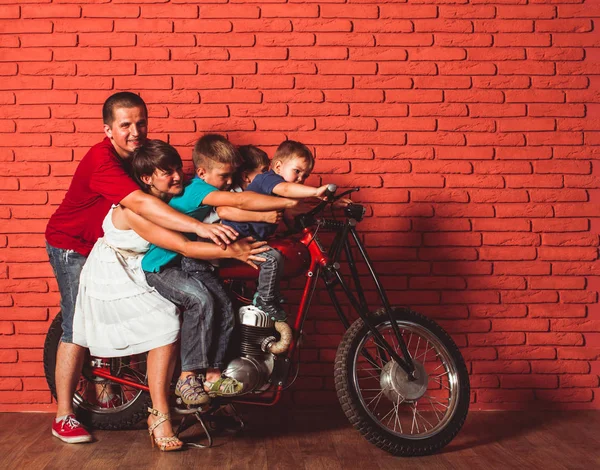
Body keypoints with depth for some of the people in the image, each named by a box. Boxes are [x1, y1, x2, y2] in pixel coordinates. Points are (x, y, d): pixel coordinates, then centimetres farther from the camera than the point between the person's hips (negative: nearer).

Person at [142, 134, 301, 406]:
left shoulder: (212, 193, 10)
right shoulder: (196, 189, -20)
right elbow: (240, 201, -31)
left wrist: (272, 215, -12)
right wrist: (288, 203, -32)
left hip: (191, 262, 8)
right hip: (162, 267, -8)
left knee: (225, 307, -15)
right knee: (201, 301, -32)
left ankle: (212, 375, -5)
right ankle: (187, 377, -22)